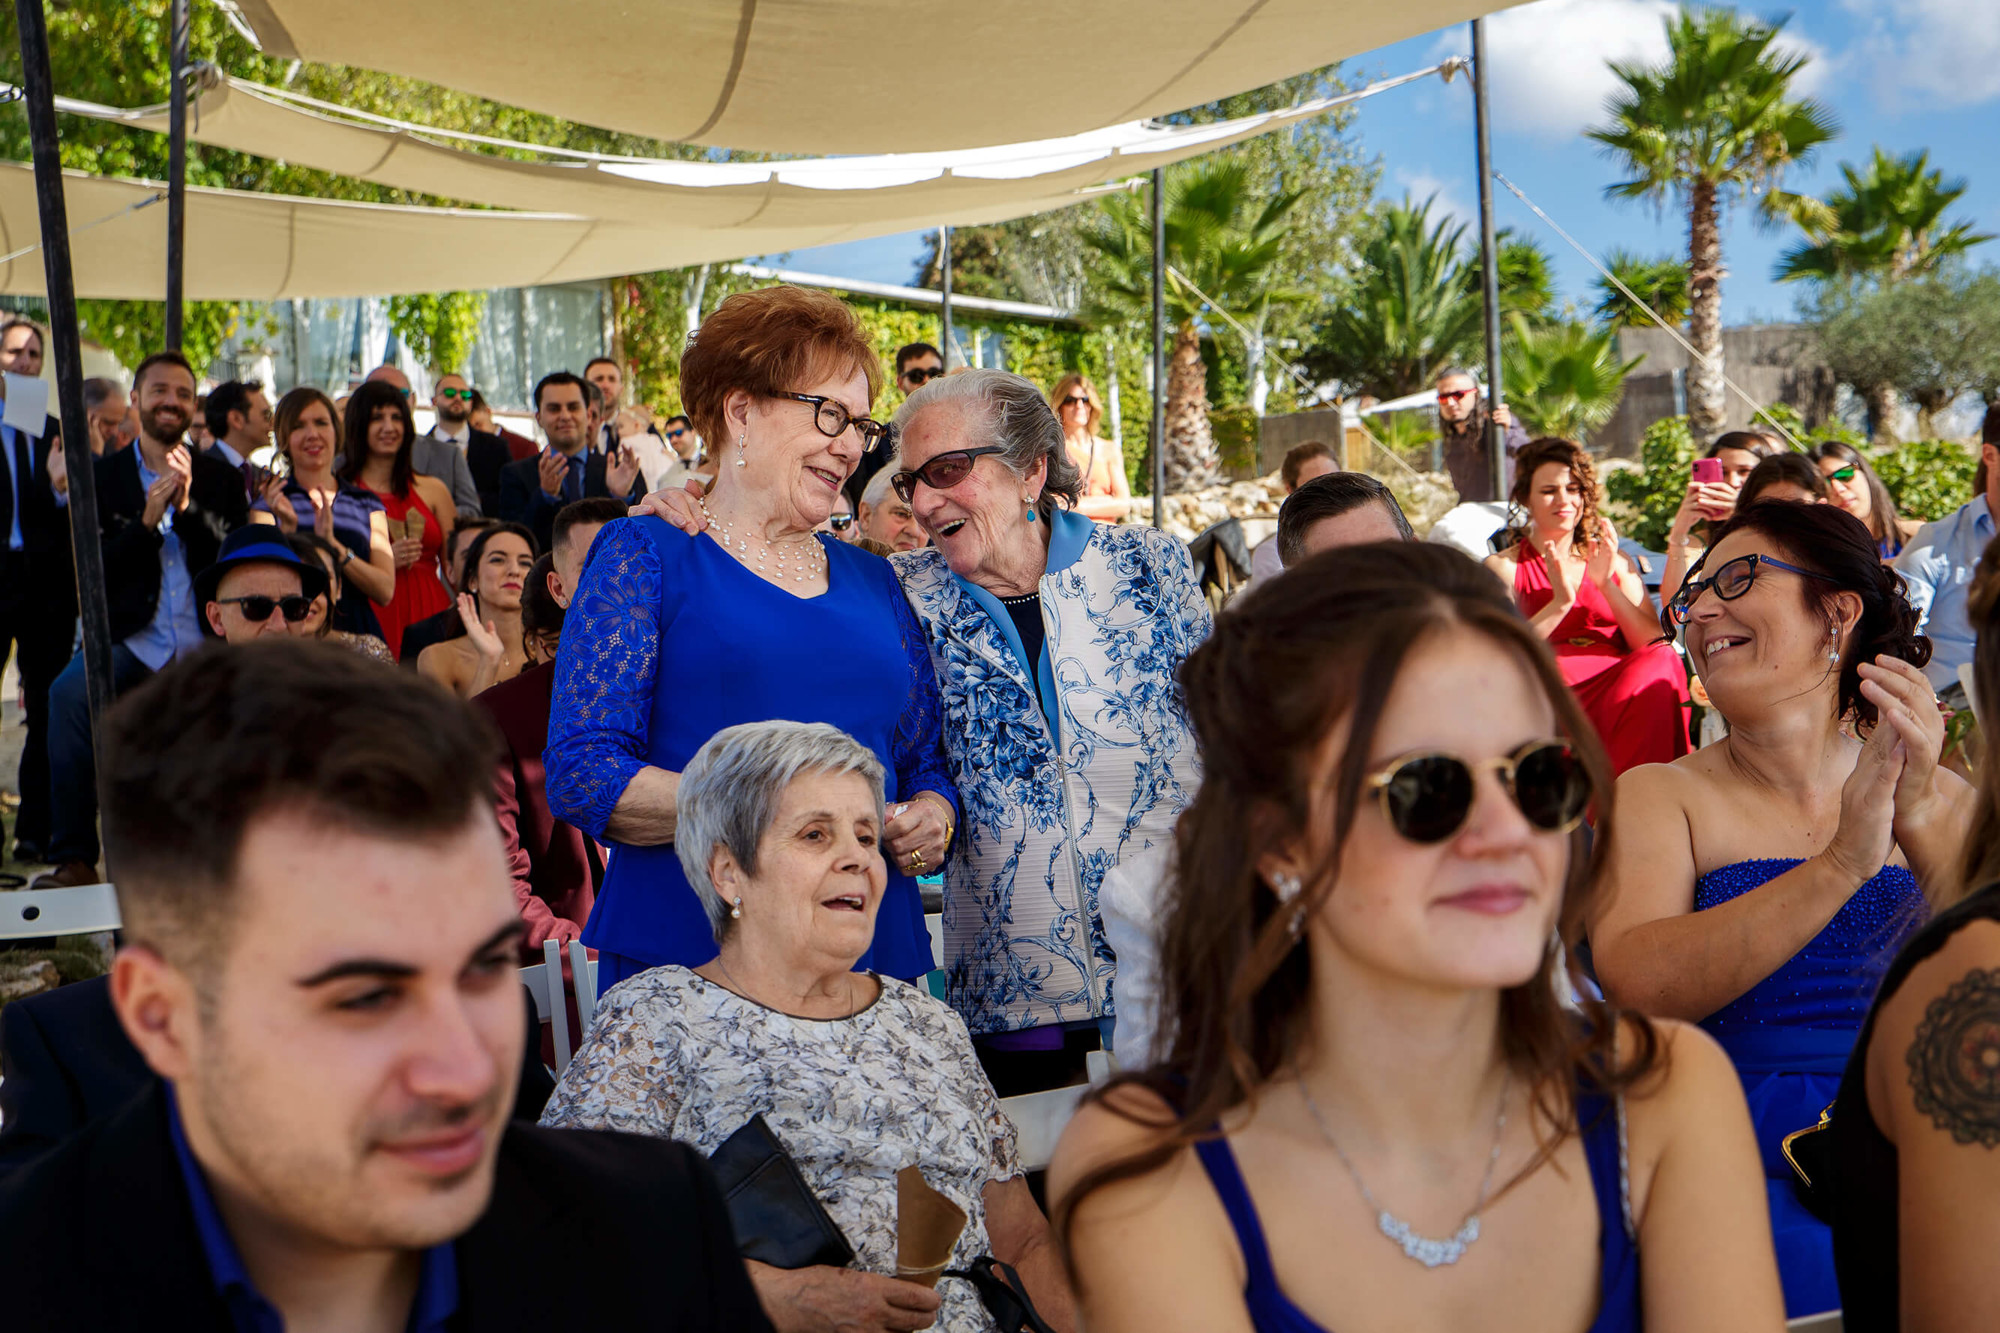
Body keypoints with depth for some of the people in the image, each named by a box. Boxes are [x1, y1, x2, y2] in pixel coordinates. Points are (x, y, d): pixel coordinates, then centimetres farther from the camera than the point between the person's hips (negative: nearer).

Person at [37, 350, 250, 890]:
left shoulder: (221, 480, 13)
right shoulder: (102, 476, 11)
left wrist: (186, 507, -11)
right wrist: (148, 520, -12)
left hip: (203, 645, 1)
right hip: (131, 640, 0)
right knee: (70, 693, -31)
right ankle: (74, 859, -23)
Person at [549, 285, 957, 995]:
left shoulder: (871, 579, 16)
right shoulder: (645, 556, 0)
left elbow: (928, 761, 21)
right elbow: (579, 775, -9)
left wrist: (932, 817, -2)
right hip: (681, 958, -4)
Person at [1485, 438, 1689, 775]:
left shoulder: (1614, 561, 21)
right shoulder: (1503, 567, 13)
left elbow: (1654, 643, 7)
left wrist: (1606, 585, -7)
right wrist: (1560, 602, -16)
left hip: (1618, 691, 3)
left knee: (1661, 663, -30)